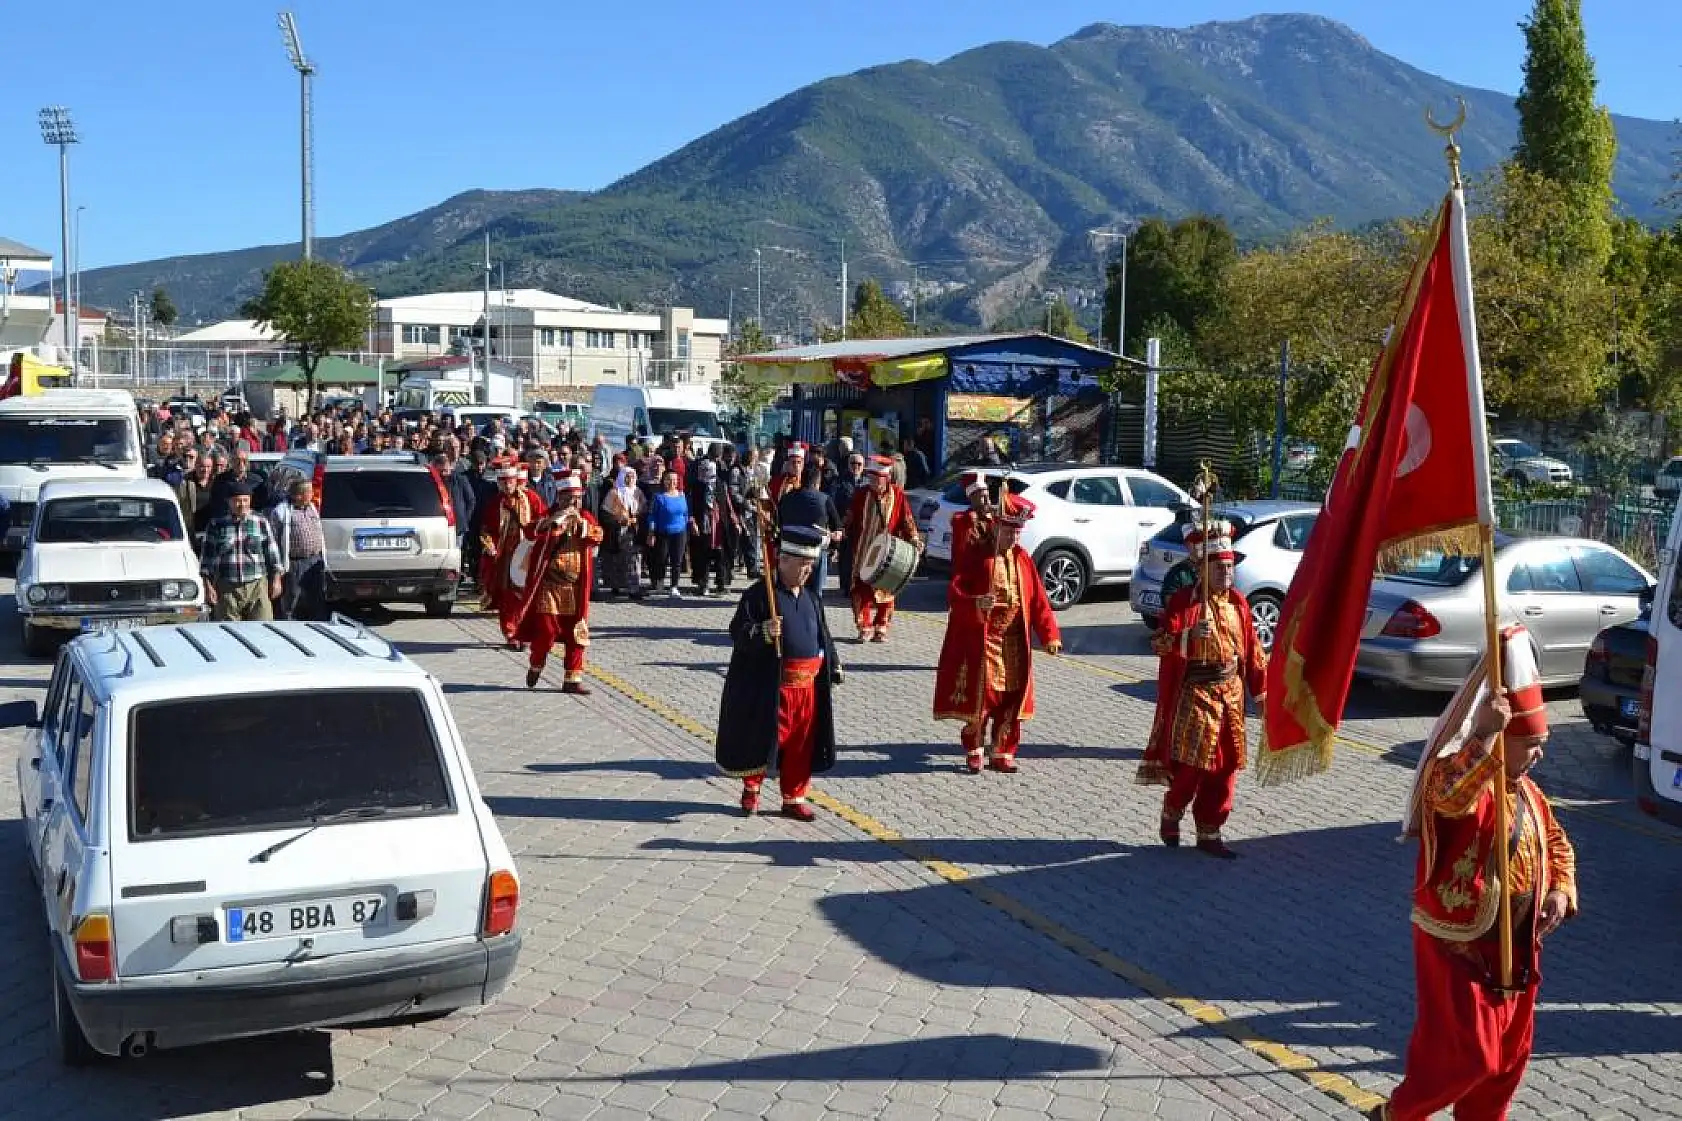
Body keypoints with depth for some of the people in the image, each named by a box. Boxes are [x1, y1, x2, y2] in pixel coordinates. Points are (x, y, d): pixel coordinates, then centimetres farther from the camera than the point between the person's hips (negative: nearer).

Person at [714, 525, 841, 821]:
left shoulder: (810, 599, 10)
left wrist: (833, 667, 16)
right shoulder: (759, 595, -11)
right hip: (770, 688, -6)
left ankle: (794, 798, 23)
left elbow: (823, 637, 19)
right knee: (765, 740, 7)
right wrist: (763, 633, -31)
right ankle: (751, 788, 29)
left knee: (800, 746, 10)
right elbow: (738, 633, -14)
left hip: (807, 686, 6)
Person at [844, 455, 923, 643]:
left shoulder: (897, 495, -2)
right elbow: (850, 520, 7)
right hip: (862, 552, 1)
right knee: (862, 591, -3)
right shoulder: (861, 494, 1)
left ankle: (881, 629, 19)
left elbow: (907, 520, 0)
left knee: (886, 591, 7)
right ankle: (865, 628, 5)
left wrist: (914, 539, -12)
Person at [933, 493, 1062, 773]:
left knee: (1011, 701, 8)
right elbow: (954, 593, -14)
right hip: (980, 643, -4)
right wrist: (975, 604, -35)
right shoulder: (974, 556, -6)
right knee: (979, 698, 2)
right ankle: (974, 751, 19)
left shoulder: (1022, 559, 7)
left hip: (1015, 645, 4)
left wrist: (1050, 635, -2)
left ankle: (1003, 753, 20)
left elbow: (1038, 600, 6)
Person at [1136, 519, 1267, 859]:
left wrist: (1262, 688, 11)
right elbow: (1159, 643, -16)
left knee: (1226, 766, 5)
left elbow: (1252, 648, 13)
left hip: (1231, 692, 5)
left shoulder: (1238, 602, 8)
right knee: (1191, 762, -6)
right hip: (1194, 692, -5)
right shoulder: (1183, 600, -8)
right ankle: (1171, 813, 22)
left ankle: (1209, 833, 15)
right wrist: (1190, 635, -32)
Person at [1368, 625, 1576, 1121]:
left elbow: (1556, 843, 20)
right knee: (1465, 1056, -2)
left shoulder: (1528, 792, 7)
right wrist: (1482, 737, -56)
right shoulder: (1461, 783, -21)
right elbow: (1450, 793, -47)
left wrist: (1560, 890, 2)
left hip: (1515, 945, 8)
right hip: (1458, 946, -8)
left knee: (1508, 1055, 16)